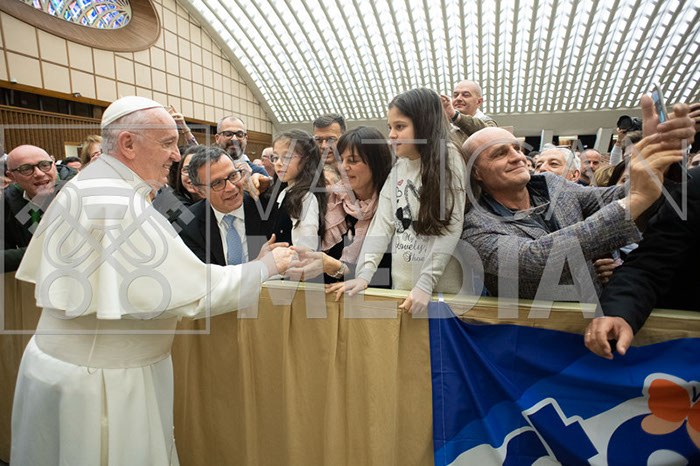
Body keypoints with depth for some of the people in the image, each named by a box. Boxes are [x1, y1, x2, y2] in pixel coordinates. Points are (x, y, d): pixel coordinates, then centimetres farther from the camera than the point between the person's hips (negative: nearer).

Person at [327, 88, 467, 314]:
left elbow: (450, 228, -14)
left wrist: (425, 284, -20)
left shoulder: (450, 163, -8)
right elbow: (382, 223, 0)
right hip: (401, 285, 4)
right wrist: (364, 274, -11)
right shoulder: (397, 169, 6)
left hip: (441, 288, -4)